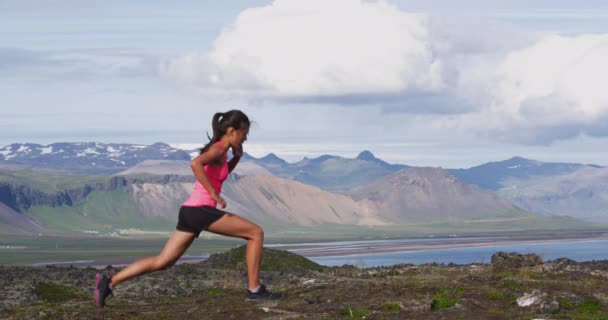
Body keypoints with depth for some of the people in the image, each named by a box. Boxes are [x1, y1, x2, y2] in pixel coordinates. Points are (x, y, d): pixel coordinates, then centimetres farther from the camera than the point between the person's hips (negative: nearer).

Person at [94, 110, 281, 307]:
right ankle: (254, 289, -1)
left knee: (162, 262, 8)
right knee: (256, 233, -3)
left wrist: (237, 157, 21)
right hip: (201, 210, -9)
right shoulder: (219, 149, -9)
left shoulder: (219, 149, 19)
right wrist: (214, 194, -25)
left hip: (191, 211, 9)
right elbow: (195, 163, -29)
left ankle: (110, 282, 2)